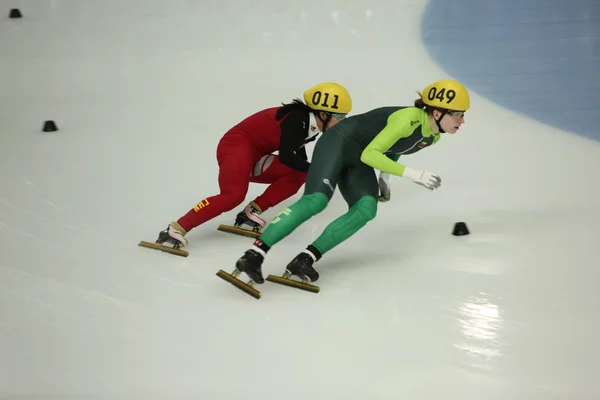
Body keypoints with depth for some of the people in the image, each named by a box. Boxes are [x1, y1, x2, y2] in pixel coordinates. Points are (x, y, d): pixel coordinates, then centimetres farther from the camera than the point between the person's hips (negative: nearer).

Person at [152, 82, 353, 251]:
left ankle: (251, 212, -6)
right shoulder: (297, 119, -19)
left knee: (297, 175, -3)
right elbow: (286, 158, -28)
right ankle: (176, 229, -32)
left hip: (254, 155, 10)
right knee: (234, 194, -31)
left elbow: (300, 162, 19)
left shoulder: (309, 125, 9)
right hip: (237, 146, -10)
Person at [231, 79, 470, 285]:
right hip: (340, 143, -8)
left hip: (357, 164, 8)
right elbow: (369, 153, -30)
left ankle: (306, 259, -22)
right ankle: (254, 255, -28)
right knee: (316, 200, -27)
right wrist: (413, 175, -32)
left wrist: (385, 177, 19)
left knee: (366, 209, -19)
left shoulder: (433, 137, 0)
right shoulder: (409, 119, -27)